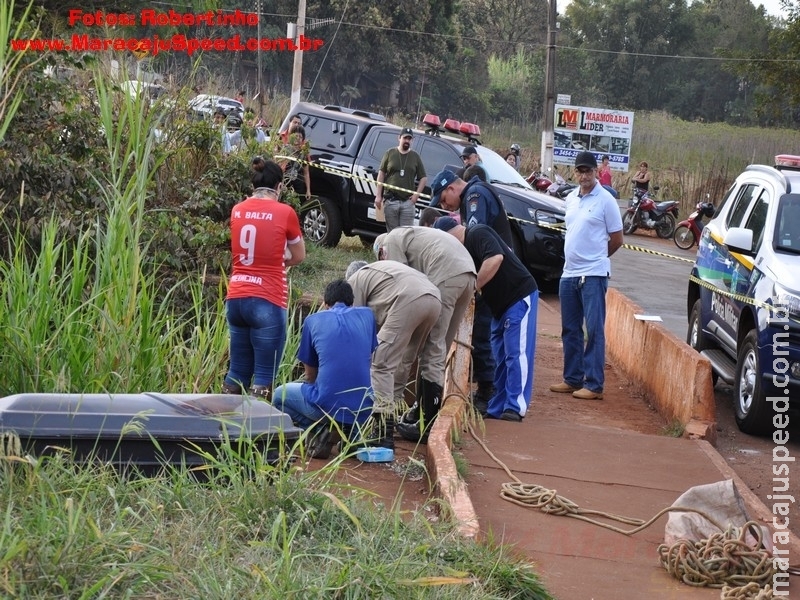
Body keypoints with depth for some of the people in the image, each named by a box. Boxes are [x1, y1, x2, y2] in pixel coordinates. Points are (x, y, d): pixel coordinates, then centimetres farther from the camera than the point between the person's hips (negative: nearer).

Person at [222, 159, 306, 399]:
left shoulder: (237, 211, 8)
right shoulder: (285, 213, -5)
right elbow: (299, 257, 8)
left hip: (235, 298, 5)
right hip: (267, 302, -5)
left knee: (237, 371, 14)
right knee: (264, 376, 0)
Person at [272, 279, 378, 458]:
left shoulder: (313, 320, 7)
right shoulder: (367, 315, 11)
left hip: (328, 406, -3)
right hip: (363, 411, 4)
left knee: (279, 396, 25)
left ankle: (321, 430, 0)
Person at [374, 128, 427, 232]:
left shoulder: (415, 157, 9)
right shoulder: (390, 153, 7)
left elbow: (423, 178, 11)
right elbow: (381, 174, 7)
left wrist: (417, 194, -1)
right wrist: (378, 195, 0)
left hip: (408, 202, 0)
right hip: (390, 200, 0)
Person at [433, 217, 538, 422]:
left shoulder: (478, 234, -15)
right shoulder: (464, 249, 14)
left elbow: (496, 258, -32)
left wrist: (471, 288, -26)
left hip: (520, 296, -10)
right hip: (500, 304, 10)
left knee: (516, 353, -12)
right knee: (500, 357, 11)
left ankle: (515, 408, -13)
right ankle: (497, 409, 16)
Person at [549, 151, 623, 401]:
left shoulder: (605, 200, -8)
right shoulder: (571, 198, 11)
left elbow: (617, 239, -2)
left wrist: (596, 258, 7)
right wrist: (576, 258, 13)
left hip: (593, 275, -7)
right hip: (569, 274, 7)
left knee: (594, 330, -5)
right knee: (570, 330, 12)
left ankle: (594, 385, -4)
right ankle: (573, 379, 21)